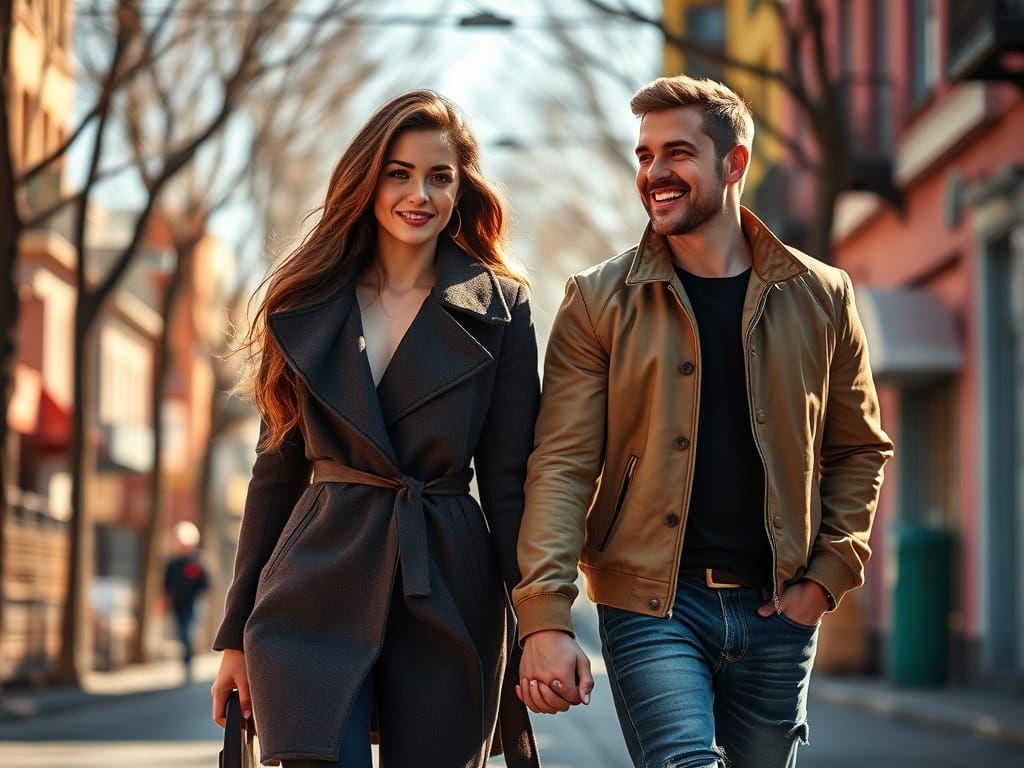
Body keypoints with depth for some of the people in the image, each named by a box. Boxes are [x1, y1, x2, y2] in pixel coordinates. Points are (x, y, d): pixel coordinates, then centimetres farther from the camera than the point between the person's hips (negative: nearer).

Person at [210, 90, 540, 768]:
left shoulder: (500, 308, 5)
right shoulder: (307, 305, 9)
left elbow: (509, 479, 3)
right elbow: (277, 471, 11)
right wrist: (237, 634, 8)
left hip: (448, 604, 0)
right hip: (316, 596, 1)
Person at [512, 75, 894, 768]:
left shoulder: (822, 297, 6)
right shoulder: (600, 302, 0)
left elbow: (860, 450, 14)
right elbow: (562, 467, -6)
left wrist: (828, 577, 1)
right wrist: (545, 618, -17)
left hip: (774, 610, 3)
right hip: (652, 606, -2)